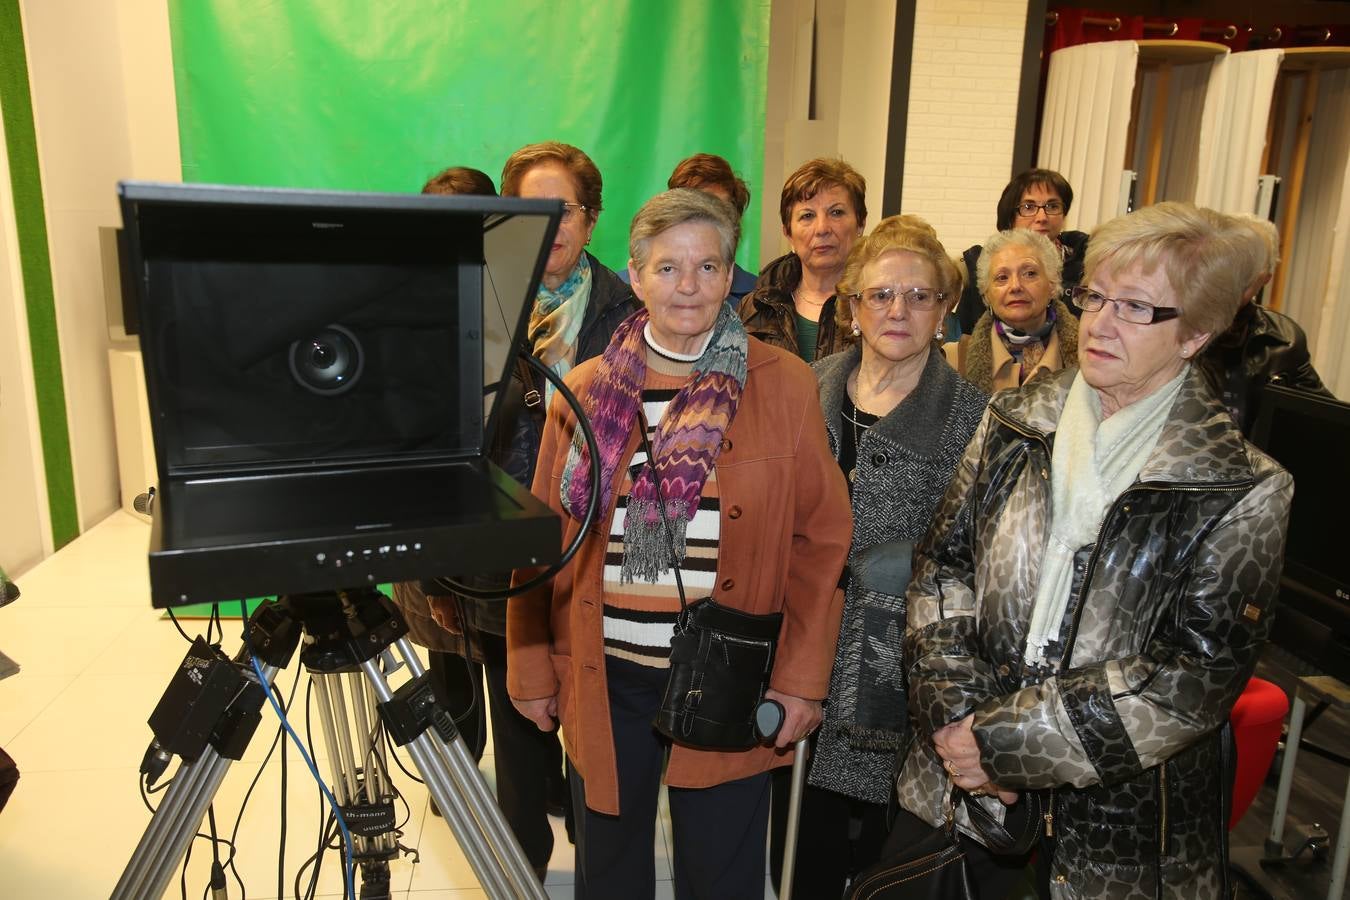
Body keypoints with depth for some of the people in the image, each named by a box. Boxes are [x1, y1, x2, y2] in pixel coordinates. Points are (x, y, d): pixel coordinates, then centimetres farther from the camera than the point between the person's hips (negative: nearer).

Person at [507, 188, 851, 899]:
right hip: (604, 679, 2)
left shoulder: (785, 386, -3)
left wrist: (802, 676, -5)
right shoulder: (588, 390, 2)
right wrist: (531, 668, 6)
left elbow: (822, 538, -2)